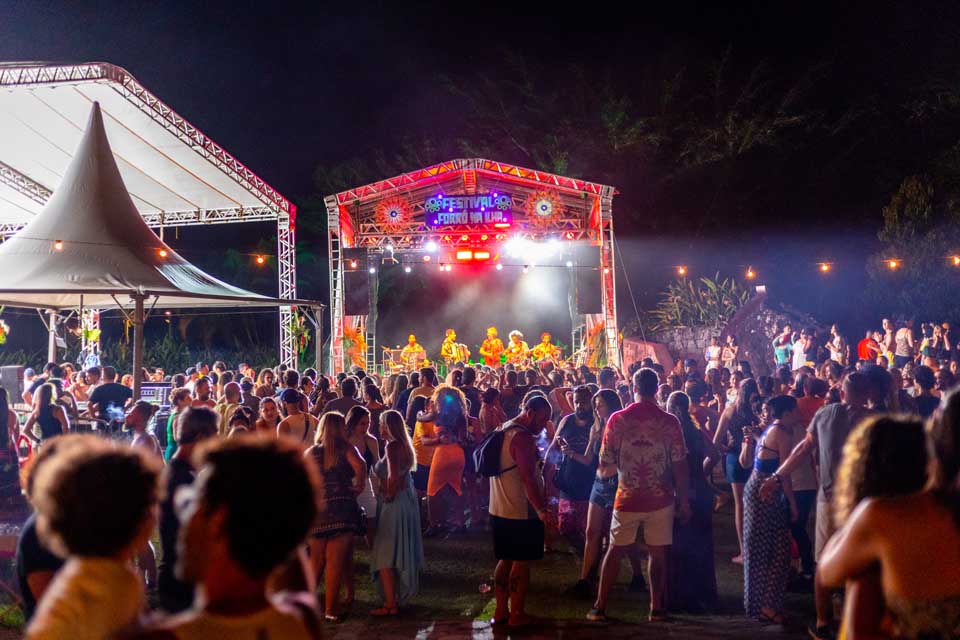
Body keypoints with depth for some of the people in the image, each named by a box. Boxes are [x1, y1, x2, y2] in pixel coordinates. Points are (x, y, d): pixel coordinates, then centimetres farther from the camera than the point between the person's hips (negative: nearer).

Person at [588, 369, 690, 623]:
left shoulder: (617, 419, -7)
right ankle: (657, 607, 15)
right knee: (658, 553, 11)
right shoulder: (669, 422, -8)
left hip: (627, 498, 1)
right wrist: (684, 501, 2)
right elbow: (680, 466, -7)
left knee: (615, 550, 12)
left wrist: (606, 471, 19)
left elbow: (606, 463, -4)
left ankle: (600, 607, 14)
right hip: (660, 499, 0)